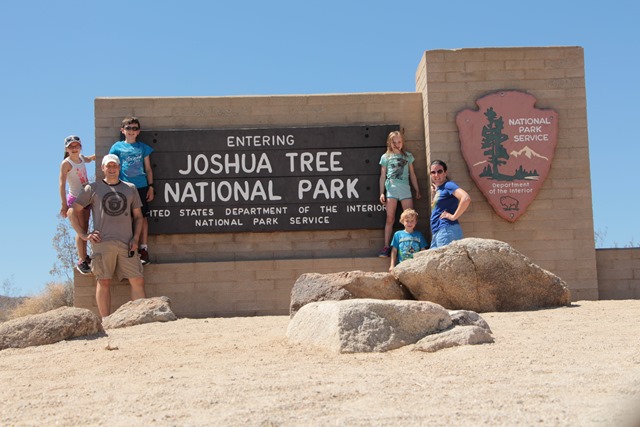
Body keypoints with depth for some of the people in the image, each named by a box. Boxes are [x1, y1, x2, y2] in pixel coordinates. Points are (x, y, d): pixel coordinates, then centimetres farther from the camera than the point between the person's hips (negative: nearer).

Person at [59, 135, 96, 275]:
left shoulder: (81, 158, 7)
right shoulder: (66, 163, -14)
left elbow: (90, 159, 33)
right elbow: (62, 184, -19)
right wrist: (64, 204, -24)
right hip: (75, 199, -7)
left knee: (85, 229, 11)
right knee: (81, 230, -9)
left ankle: (84, 256, 22)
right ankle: (81, 261, -4)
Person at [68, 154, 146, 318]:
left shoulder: (130, 188, 17)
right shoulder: (92, 188, 9)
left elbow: (138, 216, 20)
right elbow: (72, 212, 9)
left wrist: (136, 238, 5)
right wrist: (83, 235, 0)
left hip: (126, 244, 2)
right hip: (102, 243, -2)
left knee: (138, 281, -4)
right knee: (103, 282, -2)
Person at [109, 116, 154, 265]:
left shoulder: (143, 147, 10)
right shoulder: (117, 147, 6)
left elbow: (148, 169, 13)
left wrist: (151, 187, 6)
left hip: (141, 187, 1)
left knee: (142, 217, 1)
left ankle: (143, 250, 7)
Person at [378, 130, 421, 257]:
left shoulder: (408, 156, 14)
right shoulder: (386, 157, 11)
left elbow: (412, 174, 18)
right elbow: (383, 176, 11)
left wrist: (417, 190, 16)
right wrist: (381, 193, 4)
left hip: (405, 188, 1)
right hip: (391, 188, -1)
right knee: (390, 219, -4)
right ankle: (386, 247, -4)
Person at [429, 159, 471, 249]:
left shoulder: (448, 185, -7)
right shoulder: (438, 189, 19)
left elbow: (466, 199, -22)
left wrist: (453, 216, -16)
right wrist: (433, 194, 19)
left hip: (447, 230, -9)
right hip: (436, 233, 9)